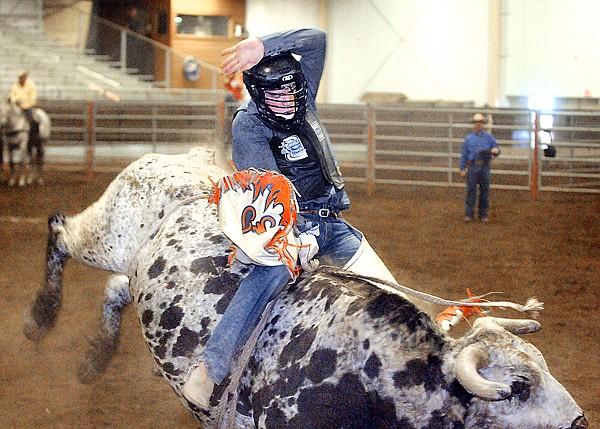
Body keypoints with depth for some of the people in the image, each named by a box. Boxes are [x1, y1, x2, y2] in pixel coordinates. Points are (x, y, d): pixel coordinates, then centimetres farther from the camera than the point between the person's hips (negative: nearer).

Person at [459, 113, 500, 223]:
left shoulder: (489, 137, 9)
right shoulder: (469, 138, 9)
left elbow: (496, 150, 6)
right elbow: (464, 155, 9)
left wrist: (495, 151, -19)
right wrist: (462, 169, 2)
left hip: (484, 167, 1)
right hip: (472, 167, -1)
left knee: (484, 191, 3)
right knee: (471, 191, -2)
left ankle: (483, 215, 10)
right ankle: (469, 214, 2)